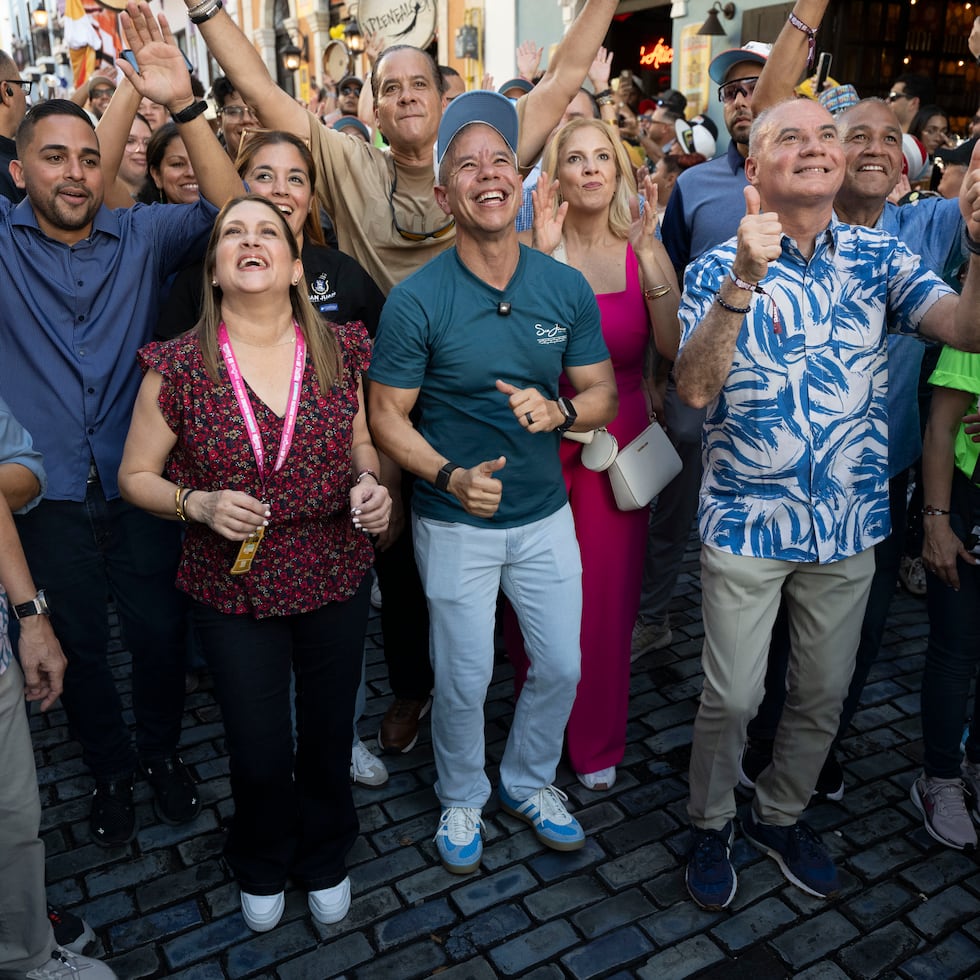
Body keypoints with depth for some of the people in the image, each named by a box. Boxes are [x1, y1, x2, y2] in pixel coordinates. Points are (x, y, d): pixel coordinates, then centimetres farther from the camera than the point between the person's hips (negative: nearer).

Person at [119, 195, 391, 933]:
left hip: (336, 580, 2)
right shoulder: (178, 368, -9)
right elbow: (136, 476, 0)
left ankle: (323, 859, 50)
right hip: (233, 590, -1)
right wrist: (200, 504, -19)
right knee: (259, 754, 12)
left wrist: (368, 484, -12)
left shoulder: (338, 352, -4)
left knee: (328, 736, 18)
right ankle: (262, 867, 48)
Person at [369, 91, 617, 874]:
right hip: (456, 524, -3)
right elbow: (387, 415, -10)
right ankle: (462, 800, 40)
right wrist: (451, 475, -25)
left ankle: (529, 781, 43)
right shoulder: (417, 301, -14)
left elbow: (603, 393, 2)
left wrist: (559, 411, -20)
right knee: (464, 681, 11)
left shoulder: (567, 289, -5)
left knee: (562, 666, 15)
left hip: (546, 514, 4)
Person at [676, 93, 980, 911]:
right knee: (732, 697, 7)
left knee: (824, 693, 17)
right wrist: (744, 281, -31)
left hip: (850, 523, 4)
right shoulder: (718, 269, -6)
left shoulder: (878, 257, 2)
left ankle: (781, 815, 42)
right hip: (746, 524, -3)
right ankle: (711, 824, 34)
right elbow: (694, 387, -20)